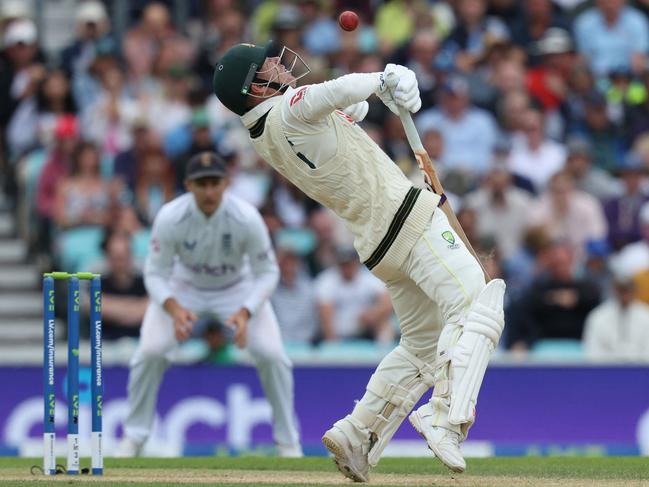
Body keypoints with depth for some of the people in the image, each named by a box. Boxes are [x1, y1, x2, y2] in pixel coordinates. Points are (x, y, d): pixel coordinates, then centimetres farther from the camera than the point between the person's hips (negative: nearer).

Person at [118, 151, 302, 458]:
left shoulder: (247, 218, -31)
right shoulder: (170, 218, -30)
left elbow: (267, 272, -20)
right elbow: (156, 273, -21)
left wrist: (245, 313, -36)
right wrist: (174, 309, -40)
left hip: (238, 287, 0)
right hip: (183, 285, 0)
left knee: (271, 353, -15)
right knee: (150, 351, -17)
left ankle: (287, 440, 4)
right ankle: (134, 436, 4)